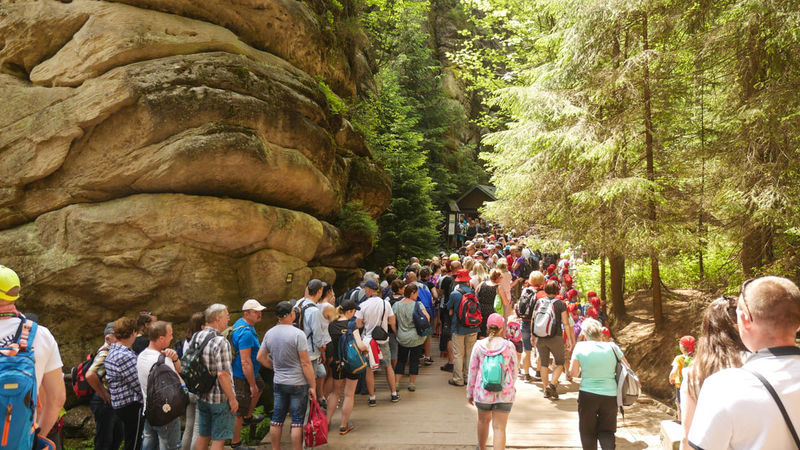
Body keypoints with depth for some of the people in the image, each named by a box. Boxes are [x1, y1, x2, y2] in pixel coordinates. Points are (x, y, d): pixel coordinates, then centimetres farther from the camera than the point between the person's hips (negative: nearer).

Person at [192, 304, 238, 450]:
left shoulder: (196, 337, 2)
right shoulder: (220, 342, -23)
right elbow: (222, 374, -25)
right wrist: (232, 399, -16)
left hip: (202, 397, 7)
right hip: (220, 399, -7)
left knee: (203, 435, 20)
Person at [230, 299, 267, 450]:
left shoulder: (241, 323, 4)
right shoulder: (246, 333, -29)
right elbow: (245, 362, -30)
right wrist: (252, 385, -24)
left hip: (245, 372, 11)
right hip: (241, 376, -11)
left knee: (260, 387, 32)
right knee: (239, 411, 1)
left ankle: (248, 417, 47)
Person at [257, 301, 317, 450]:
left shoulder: (269, 333, 3)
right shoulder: (298, 334, -16)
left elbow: (260, 357, 11)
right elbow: (305, 363, -16)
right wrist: (313, 386, -11)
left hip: (278, 383, 6)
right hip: (298, 383, -6)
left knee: (277, 419, 13)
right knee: (297, 421, 2)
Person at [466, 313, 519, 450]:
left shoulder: (479, 345, -5)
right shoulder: (509, 346, -5)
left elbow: (472, 371, 0)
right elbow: (515, 370, 5)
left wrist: (470, 392, 11)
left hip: (483, 392, 2)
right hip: (504, 393, -1)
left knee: (483, 420, 25)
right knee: (499, 428, 2)